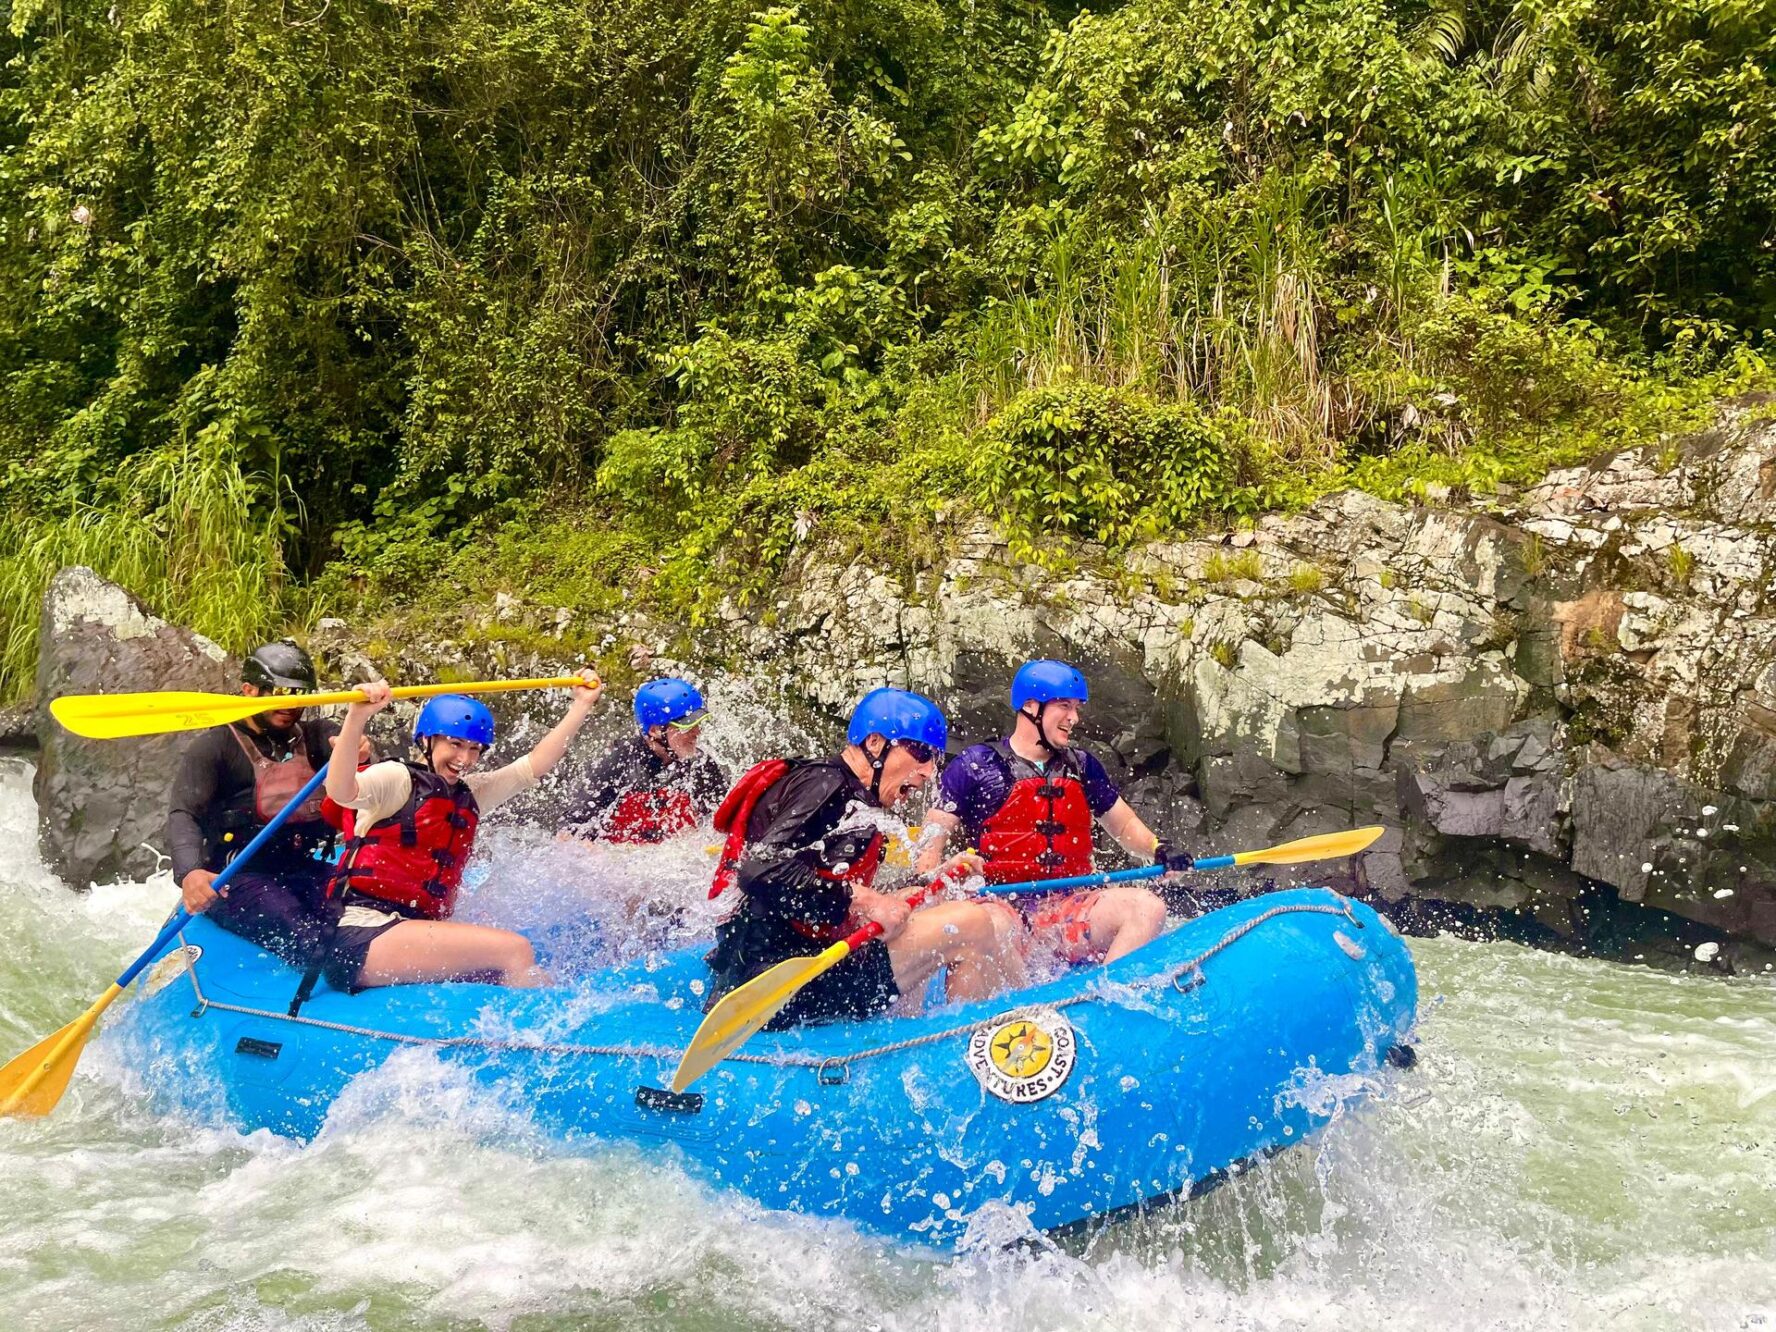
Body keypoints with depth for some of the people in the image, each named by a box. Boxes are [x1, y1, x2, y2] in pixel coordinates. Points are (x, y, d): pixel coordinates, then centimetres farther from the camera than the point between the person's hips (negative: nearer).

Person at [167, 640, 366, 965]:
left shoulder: (313, 736, 14)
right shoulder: (214, 747, 1)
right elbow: (182, 816, -12)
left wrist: (355, 748, -37)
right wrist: (190, 872, -34)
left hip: (307, 872, 4)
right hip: (237, 880, -4)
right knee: (308, 939, -33)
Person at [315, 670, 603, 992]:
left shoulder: (470, 794, 20)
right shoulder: (396, 778, -3)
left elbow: (536, 763, 17)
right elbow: (340, 792, -24)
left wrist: (582, 705, 15)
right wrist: (356, 717, -39)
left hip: (419, 931, 8)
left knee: (528, 977, -14)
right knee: (513, 949, -23)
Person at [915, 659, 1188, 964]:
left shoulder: (1082, 767, 19)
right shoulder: (975, 765, 5)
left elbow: (1125, 824, 26)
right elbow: (933, 838, 2)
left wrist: (1159, 850, 4)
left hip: (1068, 907, 4)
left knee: (1148, 907, -23)